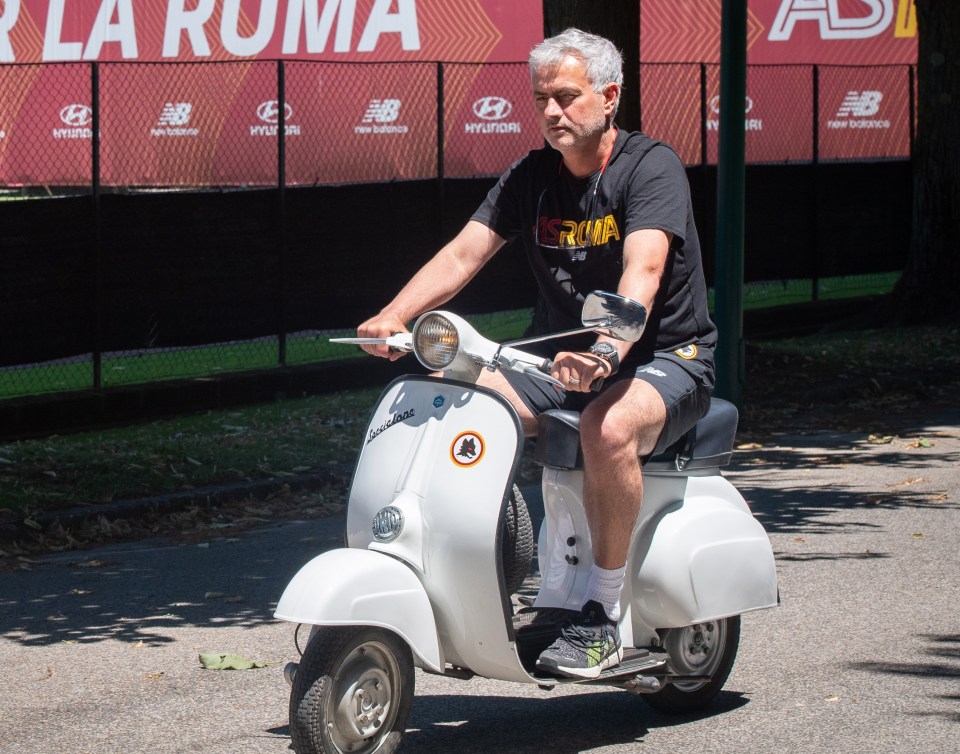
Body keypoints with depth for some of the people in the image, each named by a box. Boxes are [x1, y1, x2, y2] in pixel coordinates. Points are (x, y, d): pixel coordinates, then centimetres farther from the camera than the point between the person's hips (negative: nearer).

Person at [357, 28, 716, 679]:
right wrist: (393, 318, -21)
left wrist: (606, 352, -49)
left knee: (607, 428, -39)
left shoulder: (651, 167, -13)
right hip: (563, 358, 6)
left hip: (666, 359, -6)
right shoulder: (532, 176, 7)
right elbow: (462, 255, -2)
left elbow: (644, 269, -30)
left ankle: (604, 615, -27)